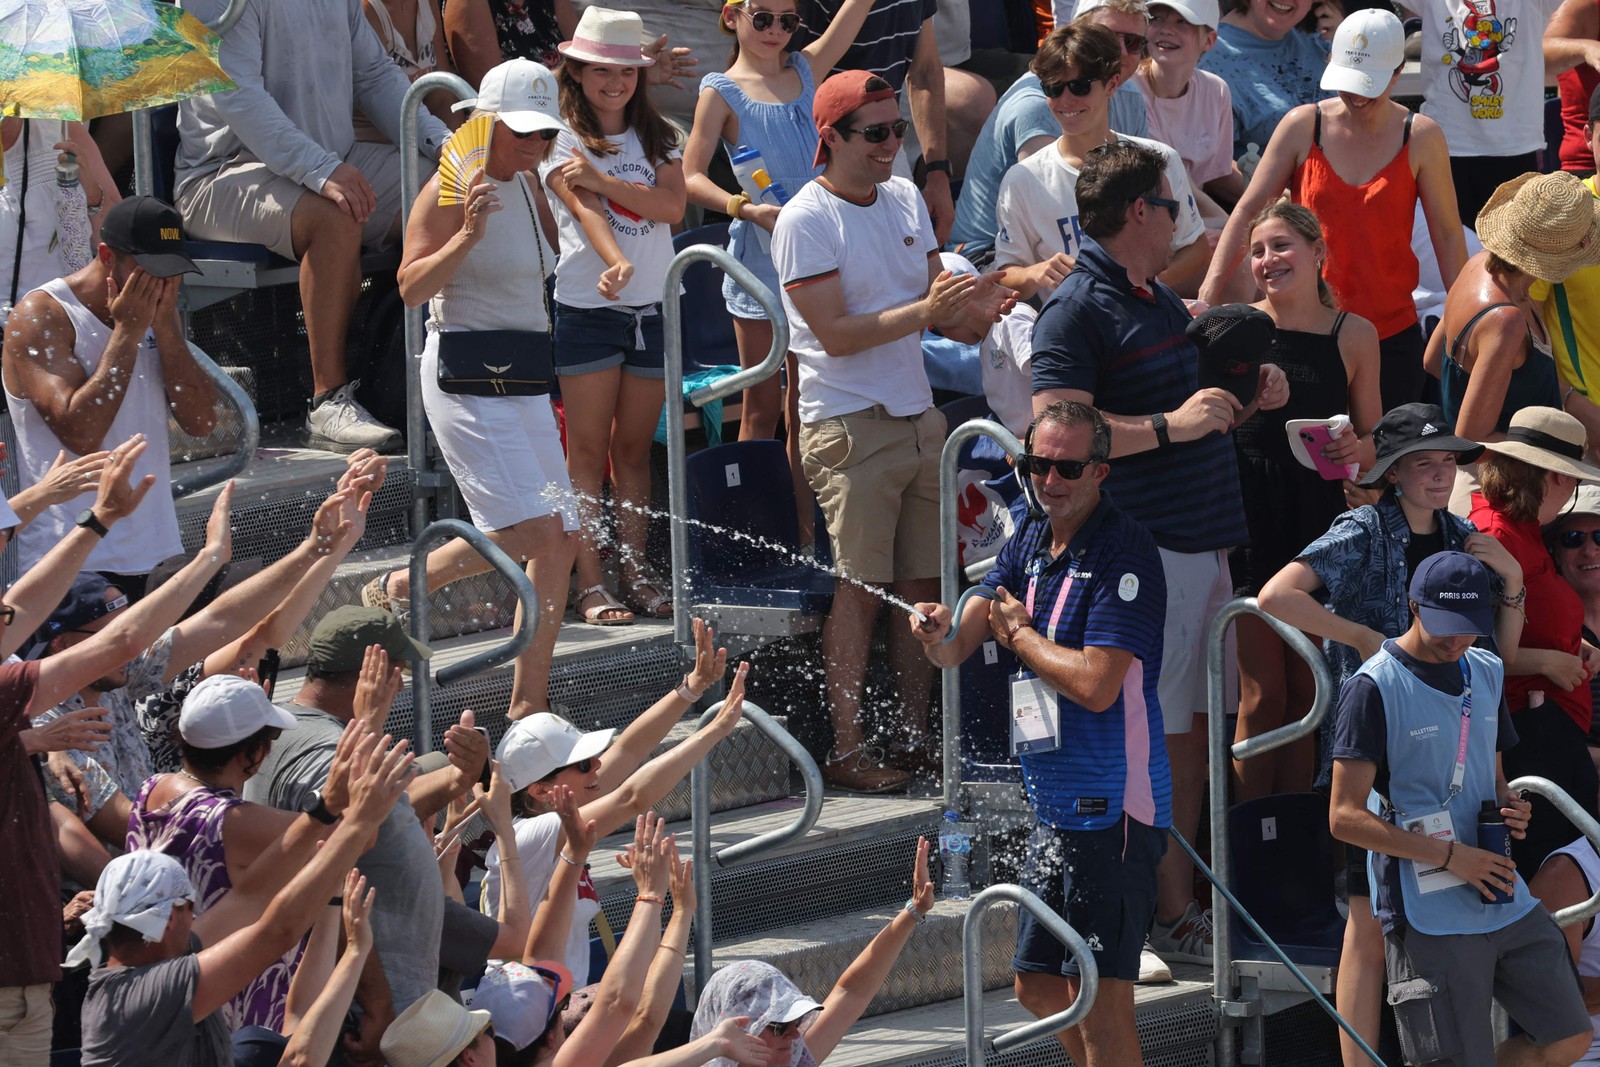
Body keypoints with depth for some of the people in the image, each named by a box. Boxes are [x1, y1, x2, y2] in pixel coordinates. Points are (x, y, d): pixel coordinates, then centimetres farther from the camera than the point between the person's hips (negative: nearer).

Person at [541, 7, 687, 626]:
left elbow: (672, 206, -6)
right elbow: (585, 209, -18)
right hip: (587, 309, -4)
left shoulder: (657, 138, 11)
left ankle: (635, 570, 13)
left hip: (652, 309, 4)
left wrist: (601, 178, -17)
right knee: (588, 451, -2)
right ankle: (590, 585, -4)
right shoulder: (563, 140, -2)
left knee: (634, 448, 9)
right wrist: (617, 263, -37)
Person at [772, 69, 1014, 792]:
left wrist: (974, 305, -8)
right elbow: (836, 334, -17)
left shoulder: (905, 198, 11)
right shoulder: (806, 221, -11)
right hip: (849, 426, -7)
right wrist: (925, 310, -25)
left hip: (918, 416, 7)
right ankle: (847, 750, -3)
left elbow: (933, 295, 14)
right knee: (860, 587, -7)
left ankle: (915, 735, 15)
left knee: (921, 583, 8)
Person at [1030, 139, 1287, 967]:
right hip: (1145, 549, -9)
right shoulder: (1078, 310, -11)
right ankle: (1169, 914, -3)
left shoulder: (1161, 302, 19)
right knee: (1157, 740, -6)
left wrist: (1249, 394, 14)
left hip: (1202, 542, 9)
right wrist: (1170, 425, -24)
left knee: (1194, 728, 12)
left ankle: (1182, 898, 20)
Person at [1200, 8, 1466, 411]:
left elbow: (1447, 234, 4)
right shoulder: (1302, 127, -1)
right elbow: (1248, 212, 1)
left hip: (1392, 332, 0)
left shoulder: (1421, 138, -1)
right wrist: (1210, 290, -10)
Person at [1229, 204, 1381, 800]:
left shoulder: (1353, 335, 6)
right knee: (1262, 695, -2)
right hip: (1247, 520, -2)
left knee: (1305, 692, 7)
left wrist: (1357, 449, -8)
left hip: (1318, 525, 2)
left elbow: (1375, 438, 13)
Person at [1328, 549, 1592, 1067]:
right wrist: (1450, 856, -16)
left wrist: (1510, 809, 1)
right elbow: (1345, 817, -13)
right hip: (1430, 916, -7)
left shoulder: (1486, 673, 13)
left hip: (1506, 902, 7)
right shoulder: (1375, 688, -9)